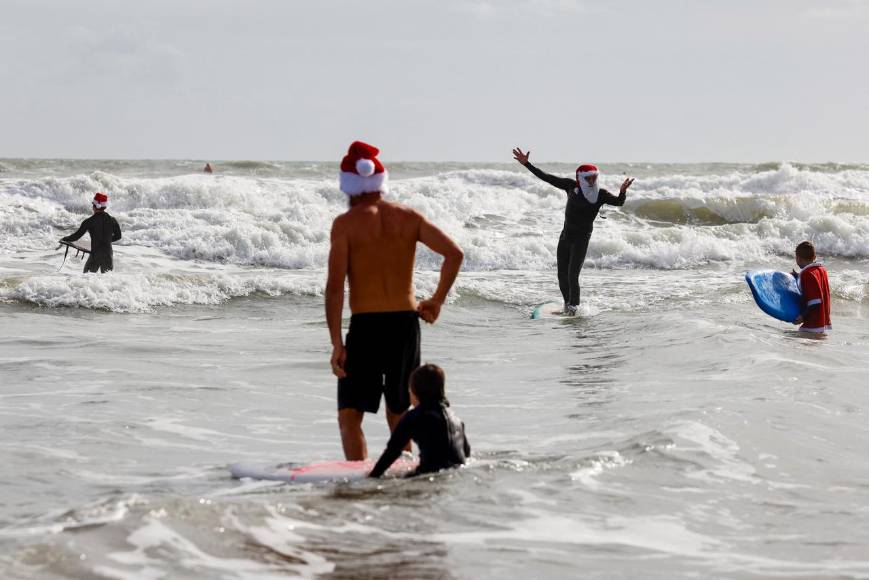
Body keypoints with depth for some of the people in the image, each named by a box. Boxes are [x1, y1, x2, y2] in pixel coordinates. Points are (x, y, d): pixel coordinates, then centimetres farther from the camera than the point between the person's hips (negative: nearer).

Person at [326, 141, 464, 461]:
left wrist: (336, 343, -9)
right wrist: (436, 301, 7)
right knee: (398, 413, 19)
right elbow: (454, 253, -2)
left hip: (365, 326, -4)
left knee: (350, 415, 1)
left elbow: (335, 287, -11)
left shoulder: (345, 223, -6)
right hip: (406, 323, 4)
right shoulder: (408, 217, 5)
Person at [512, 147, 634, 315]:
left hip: (581, 238, -4)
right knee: (562, 276, 9)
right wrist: (526, 164, -3)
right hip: (566, 235, 4)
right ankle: (567, 303, 29)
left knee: (573, 276, -15)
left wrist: (623, 192, -47)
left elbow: (618, 202, -24)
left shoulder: (601, 194, -11)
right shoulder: (571, 186, -4)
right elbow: (547, 178, 0)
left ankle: (574, 307, -3)